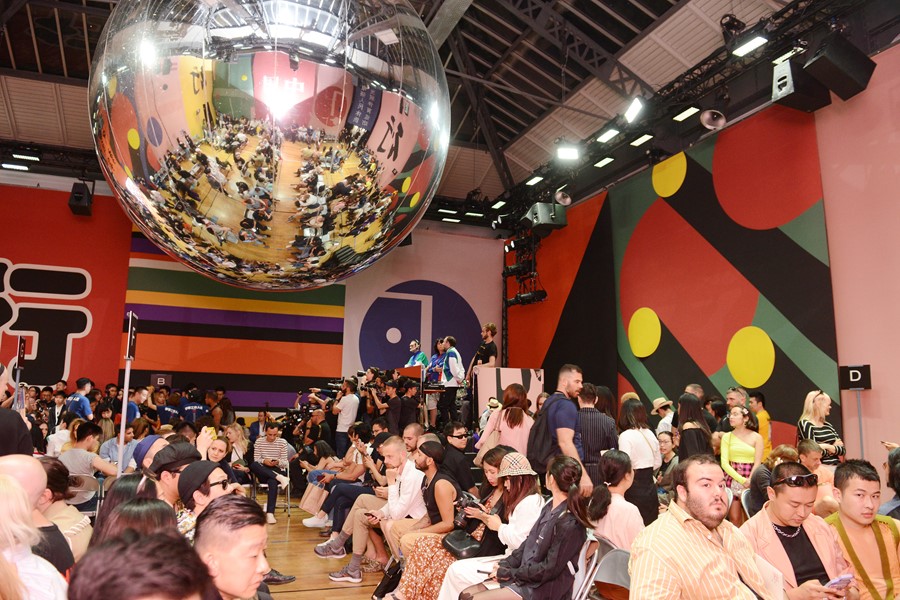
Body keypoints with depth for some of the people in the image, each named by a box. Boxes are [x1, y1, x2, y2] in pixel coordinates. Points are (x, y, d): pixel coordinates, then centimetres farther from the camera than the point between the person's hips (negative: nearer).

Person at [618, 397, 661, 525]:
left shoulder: (626, 436, -14)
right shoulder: (650, 434, 6)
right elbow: (658, 462, 14)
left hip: (635, 487, -7)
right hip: (650, 485, 7)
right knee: (650, 526, 14)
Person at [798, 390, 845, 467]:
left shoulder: (828, 425, 13)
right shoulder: (805, 424, -8)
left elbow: (843, 450, 9)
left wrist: (829, 447, -11)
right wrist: (834, 446, -1)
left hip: (835, 467, 6)